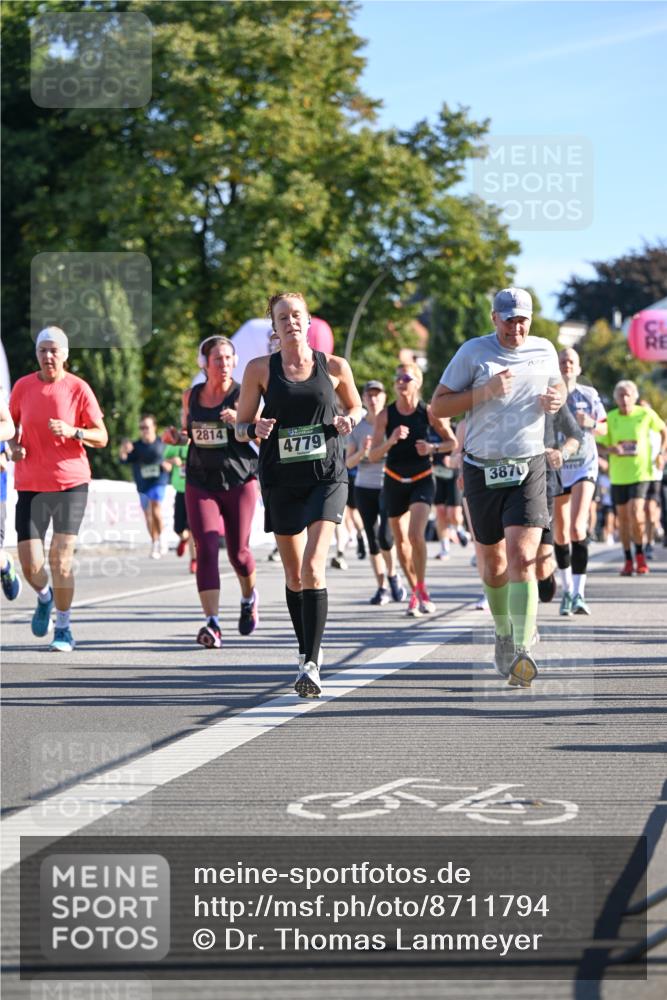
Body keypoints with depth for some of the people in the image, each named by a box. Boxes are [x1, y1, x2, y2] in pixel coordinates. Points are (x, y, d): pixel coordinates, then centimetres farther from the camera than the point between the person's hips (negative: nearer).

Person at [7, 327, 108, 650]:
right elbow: (11, 423, 20)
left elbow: (101, 437, -2)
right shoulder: (23, 386, 4)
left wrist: (73, 431, -20)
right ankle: (44, 597, 31)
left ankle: (64, 628, 7)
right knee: (30, 565, -4)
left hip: (71, 483, -2)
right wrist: (13, 445, -1)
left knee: (60, 557, -8)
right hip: (30, 486, 2)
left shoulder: (78, 389, -4)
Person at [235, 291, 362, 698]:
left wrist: (349, 420, -4)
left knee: (314, 567, -17)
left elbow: (356, 406, 19)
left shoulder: (335, 367, 2)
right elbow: (241, 426, 7)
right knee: (294, 574, 10)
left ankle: (312, 665, -21)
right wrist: (255, 428, -16)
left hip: (327, 477, -2)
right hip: (281, 480, 2)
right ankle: (307, 649, 31)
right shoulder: (260, 369, 2)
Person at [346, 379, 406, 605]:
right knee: (372, 539, 3)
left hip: (388, 486, -3)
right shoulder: (357, 427, 6)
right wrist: (362, 452, -15)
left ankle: (392, 575, 11)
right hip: (364, 487, 3)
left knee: (385, 536, -15)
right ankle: (382, 588, 10)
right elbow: (349, 462, 4)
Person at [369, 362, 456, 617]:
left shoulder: (428, 412, -8)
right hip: (394, 481, 2)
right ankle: (414, 592, 25)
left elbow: (452, 441, 3)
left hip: (422, 481, -2)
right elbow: (373, 455, -9)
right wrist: (391, 441, -26)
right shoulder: (385, 415, -6)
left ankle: (422, 589, -5)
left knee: (416, 534, -21)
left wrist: (433, 448, -16)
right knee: (401, 541, 9)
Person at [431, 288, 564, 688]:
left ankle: (522, 651, -22)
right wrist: (485, 392, -16)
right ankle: (504, 635, 36)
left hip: (529, 470, 0)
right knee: (493, 562, 12)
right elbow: (438, 405, -2)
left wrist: (556, 400, 0)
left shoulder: (544, 350, 6)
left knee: (522, 558, -17)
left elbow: (558, 389, 25)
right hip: (482, 470, 0)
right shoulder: (473, 352, -3)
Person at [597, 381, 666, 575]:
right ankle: (628, 560, 21)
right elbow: (600, 444, 4)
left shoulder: (645, 414, -4)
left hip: (640, 472, -3)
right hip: (618, 475, 3)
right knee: (622, 517, 8)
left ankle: (640, 554, 5)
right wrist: (612, 450, -17)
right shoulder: (610, 418, -2)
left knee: (636, 514, -17)